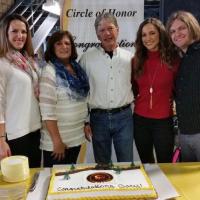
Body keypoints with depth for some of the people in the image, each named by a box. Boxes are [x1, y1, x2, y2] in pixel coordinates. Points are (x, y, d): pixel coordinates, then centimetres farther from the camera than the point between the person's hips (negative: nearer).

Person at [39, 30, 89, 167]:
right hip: (57, 140, -6)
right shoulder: (50, 71, -15)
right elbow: (47, 111, -19)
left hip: (76, 137, 6)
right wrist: (57, 141, -19)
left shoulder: (77, 68, 6)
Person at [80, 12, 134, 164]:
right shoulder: (87, 58, -1)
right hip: (98, 118, 0)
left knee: (126, 163, 9)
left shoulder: (129, 57, 3)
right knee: (102, 165, 13)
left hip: (123, 117, 1)